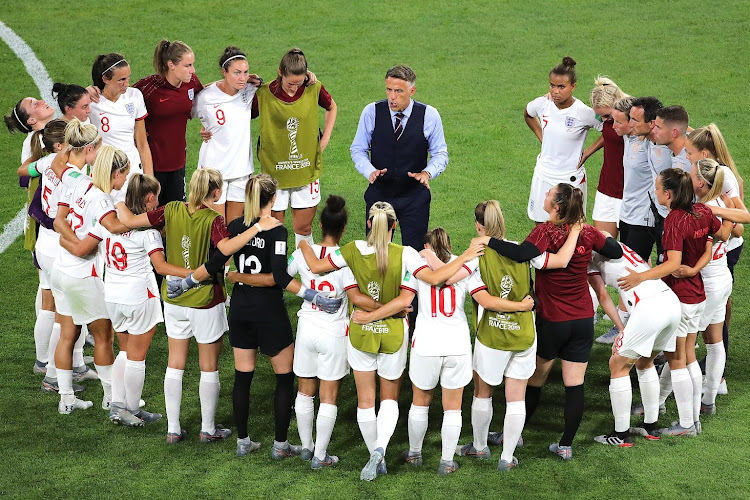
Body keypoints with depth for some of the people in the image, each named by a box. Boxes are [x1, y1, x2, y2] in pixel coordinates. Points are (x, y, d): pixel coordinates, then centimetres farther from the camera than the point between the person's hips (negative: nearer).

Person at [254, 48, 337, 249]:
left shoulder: (314, 89, -6)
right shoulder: (263, 94, -12)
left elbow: (331, 107, 15)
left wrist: (325, 138, 8)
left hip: (306, 170, 1)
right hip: (274, 170, -1)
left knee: (304, 228, 8)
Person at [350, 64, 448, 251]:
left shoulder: (429, 115, -8)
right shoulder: (371, 112, -7)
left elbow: (440, 153, 0)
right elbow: (358, 149, 1)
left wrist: (427, 172, -20)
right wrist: (370, 171, -19)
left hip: (414, 197, -1)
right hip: (379, 193, 1)